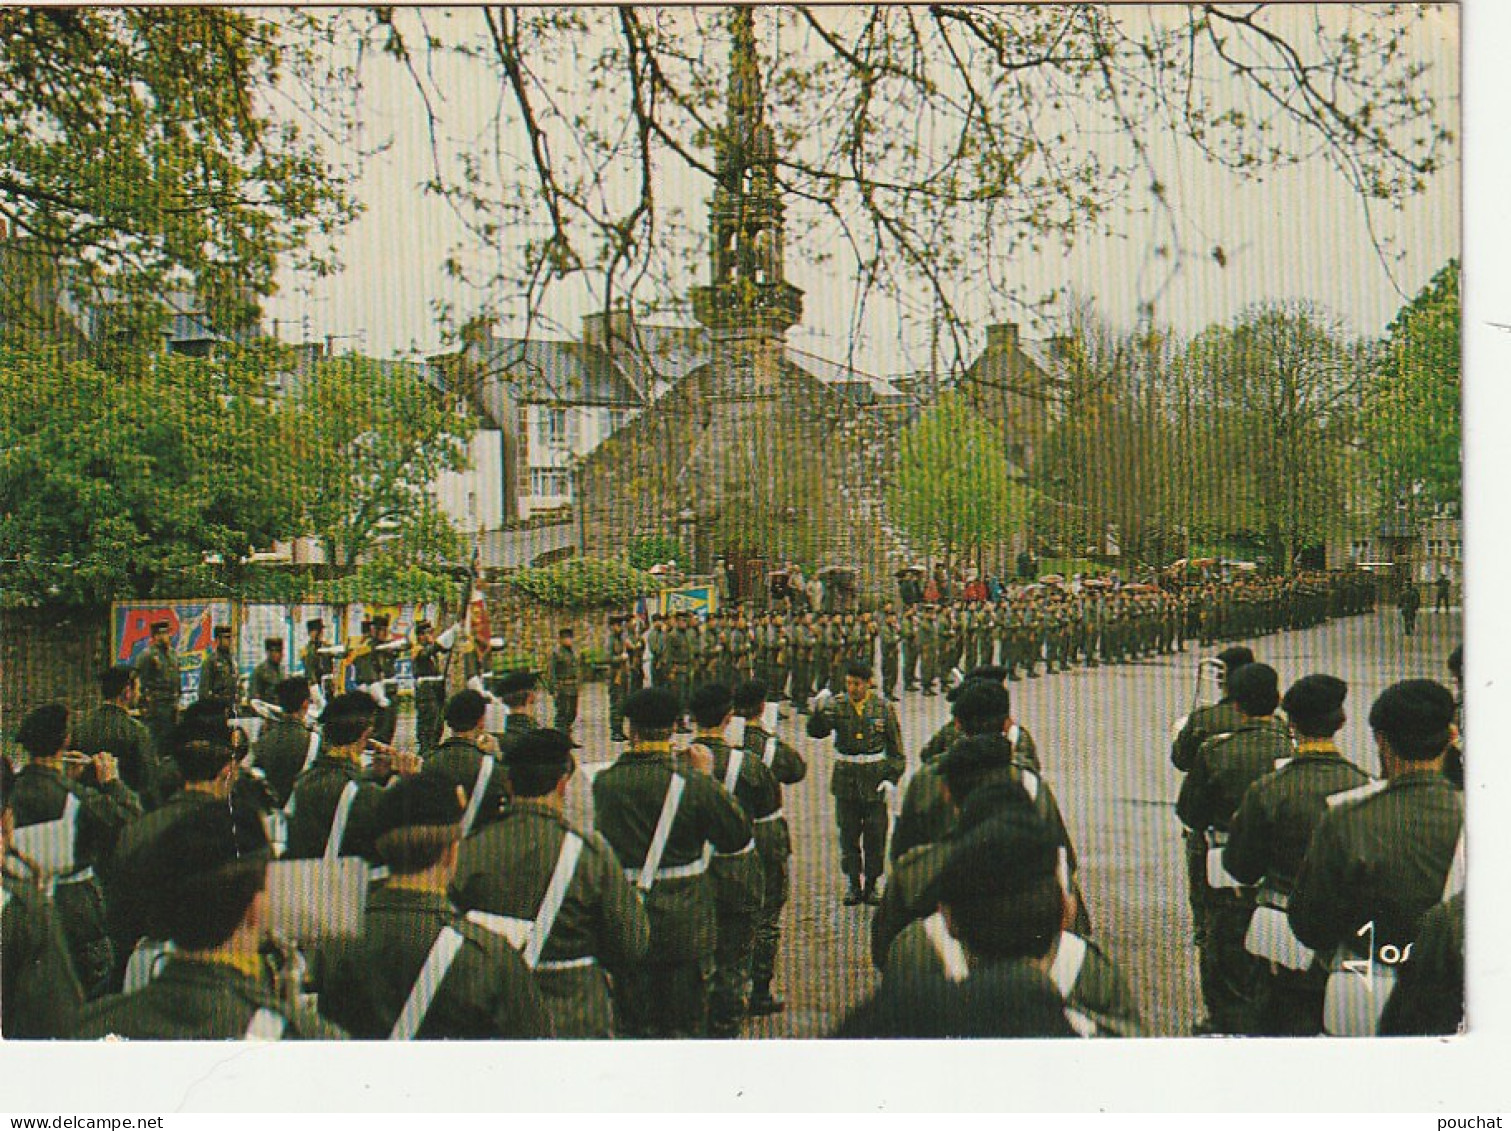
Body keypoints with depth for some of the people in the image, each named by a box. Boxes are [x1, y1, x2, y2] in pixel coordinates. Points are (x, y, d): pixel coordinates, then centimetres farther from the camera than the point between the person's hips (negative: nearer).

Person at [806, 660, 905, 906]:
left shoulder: (883, 708, -1)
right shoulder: (837, 706, -1)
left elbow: (895, 747, 5)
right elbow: (816, 731, -14)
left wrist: (892, 778, -3)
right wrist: (819, 711, -33)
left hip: (875, 778, -1)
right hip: (845, 778, 1)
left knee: (875, 834, 3)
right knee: (848, 833, 5)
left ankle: (871, 884, 17)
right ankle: (852, 885, 16)